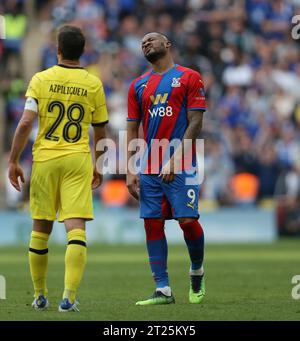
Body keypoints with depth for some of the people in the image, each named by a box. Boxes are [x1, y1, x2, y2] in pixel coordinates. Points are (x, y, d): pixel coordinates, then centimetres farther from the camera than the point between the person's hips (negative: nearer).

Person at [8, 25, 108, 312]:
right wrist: (98, 166, 23)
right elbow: (100, 132, 10)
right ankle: (69, 296, -18)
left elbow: (25, 123, -8)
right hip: (78, 160, 0)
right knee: (76, 228, -6)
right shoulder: (93, 84, 4)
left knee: (41, 229, 12)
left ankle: (40, 296, 21)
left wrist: (13, 161, -2)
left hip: (44, 159, 1)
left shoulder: (41, 79, 0)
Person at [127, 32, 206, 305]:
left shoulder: (189, 78, 1)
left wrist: (175, 160, -15)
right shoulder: (138, 85, 14)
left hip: (181, 166, -4)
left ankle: (197, 272, 16)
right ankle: (163, 290, 2)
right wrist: (131, 170, 4)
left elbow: (195, 123, -6)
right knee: (152, 223, 0)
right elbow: (132, 131, 14)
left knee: (188, 220, -11)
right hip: (149, 168, 5)